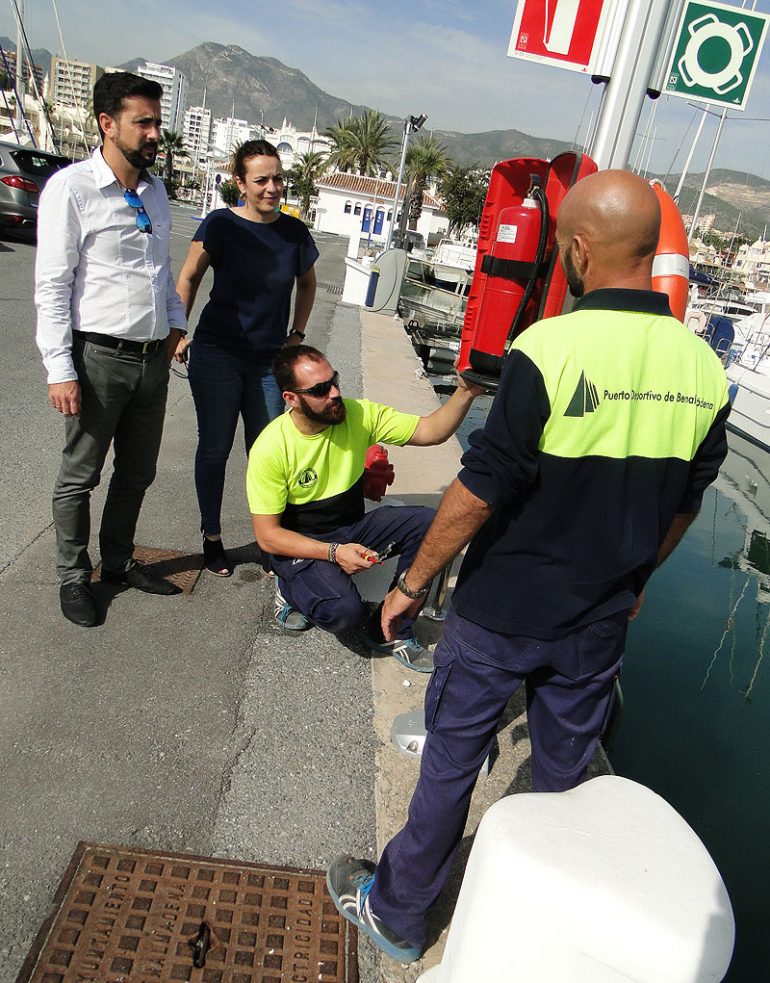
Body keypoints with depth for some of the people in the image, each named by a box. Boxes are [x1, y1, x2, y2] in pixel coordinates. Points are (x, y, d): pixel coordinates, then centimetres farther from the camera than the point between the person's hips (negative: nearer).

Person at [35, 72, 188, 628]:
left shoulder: (155, 190, 13)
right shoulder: (71, 188, -8)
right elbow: (52, 286, -11)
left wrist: (175, 321, 11)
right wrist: (60, 369, -16)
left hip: (153, 358, 7)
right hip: (98, 357, -6)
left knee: (138, 472, 16)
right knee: (80, 476, 6)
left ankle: (119, 562, 34)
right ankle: (74, 578, 24)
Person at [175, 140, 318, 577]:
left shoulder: (295, 232, 1)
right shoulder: (221, 225, -7)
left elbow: (307, 285, 17)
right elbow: (189, 280, 2)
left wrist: (297, 334, 9)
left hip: (271, 360, 2)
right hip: (217, 355, -2)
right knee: (215, 448, 7)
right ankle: (212, 537, 22)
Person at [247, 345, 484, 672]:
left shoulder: (359, 414, -11)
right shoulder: (270, 449, -21)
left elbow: (430, 431, -12)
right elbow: (267, 536, -18)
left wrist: (465, 393, -31)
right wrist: (333, 552, -29)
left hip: (352, 526, 5)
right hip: (298, 544, -5)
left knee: (429, 523, -20)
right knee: (344, 611, -32)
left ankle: (390, 632, -5)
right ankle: (292, 589, 6)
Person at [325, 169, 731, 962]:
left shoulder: (549, 349, -22)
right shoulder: (703, 369, -4)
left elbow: (480, 492, -20)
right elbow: (683, 504, 7)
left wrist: (411, 584, -7)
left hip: (502, 611, -5)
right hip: (599, 622, 5)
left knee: (452, 763, 14)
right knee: (564, 773, 24)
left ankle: (395, 913, 36)